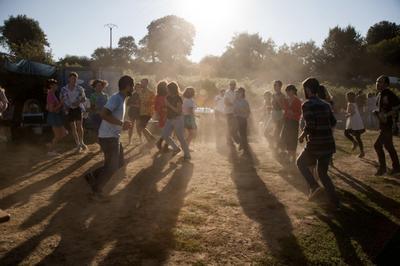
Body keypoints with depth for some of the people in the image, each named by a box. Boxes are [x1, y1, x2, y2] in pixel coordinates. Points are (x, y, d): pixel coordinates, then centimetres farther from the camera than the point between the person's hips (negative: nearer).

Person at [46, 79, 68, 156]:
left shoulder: (52, 95, 11)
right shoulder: (51, 96, -19)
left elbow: (47, 107, 18)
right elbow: (51, 109, -23)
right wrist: (60, 104, -16)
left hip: (57, 117, 9)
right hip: (54, 117, -9)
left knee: (64, 133, 13)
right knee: (57, 136, 2)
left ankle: (51, 145, 22)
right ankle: (50, 151, 16)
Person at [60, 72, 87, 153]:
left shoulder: (80, 89, -6)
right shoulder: (64, 89, -4)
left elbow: (84, 99, 2)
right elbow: (62, 100, 4)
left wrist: (78, 102, -17)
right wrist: (65, 108, -10)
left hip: (77, 109, -1)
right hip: (69, 110, 1)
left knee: (79, 126, -5)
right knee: (73, 127, 5)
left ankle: (81, 142, 14)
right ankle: (78, 145, 16)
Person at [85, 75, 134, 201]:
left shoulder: (121, 98, 13)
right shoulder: (116, 98, -19)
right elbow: (104, 114, -30)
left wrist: (123, 124, 12)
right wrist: (122, 123, -27)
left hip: (113, 136, 10)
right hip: (109, 137, -10)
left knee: (119, 162, 16)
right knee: (111, 166, 0)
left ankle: (93, 176, 22)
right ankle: (97, 191, 15)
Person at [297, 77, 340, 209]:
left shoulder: (307, 104, -10)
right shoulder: (325, 104, 12)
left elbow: (310, 125, -21)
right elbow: (333, 122, 16)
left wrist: (302, 135, -4)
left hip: (315, 144, -6)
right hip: (329, 144, 7)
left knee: (301, 163, 19)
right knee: (323, 172, 19)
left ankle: (314, 186, 1)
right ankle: (335, 201, 13)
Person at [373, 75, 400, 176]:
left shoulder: (389, 94, -15)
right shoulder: (380, 94, 12)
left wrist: (386, 115, -23)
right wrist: (377, 113, 7)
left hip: (387, 125, -9)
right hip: (382, 125, 9)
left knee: (377, 145, -9)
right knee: (389, 147, 13)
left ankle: (382, 168, 3)